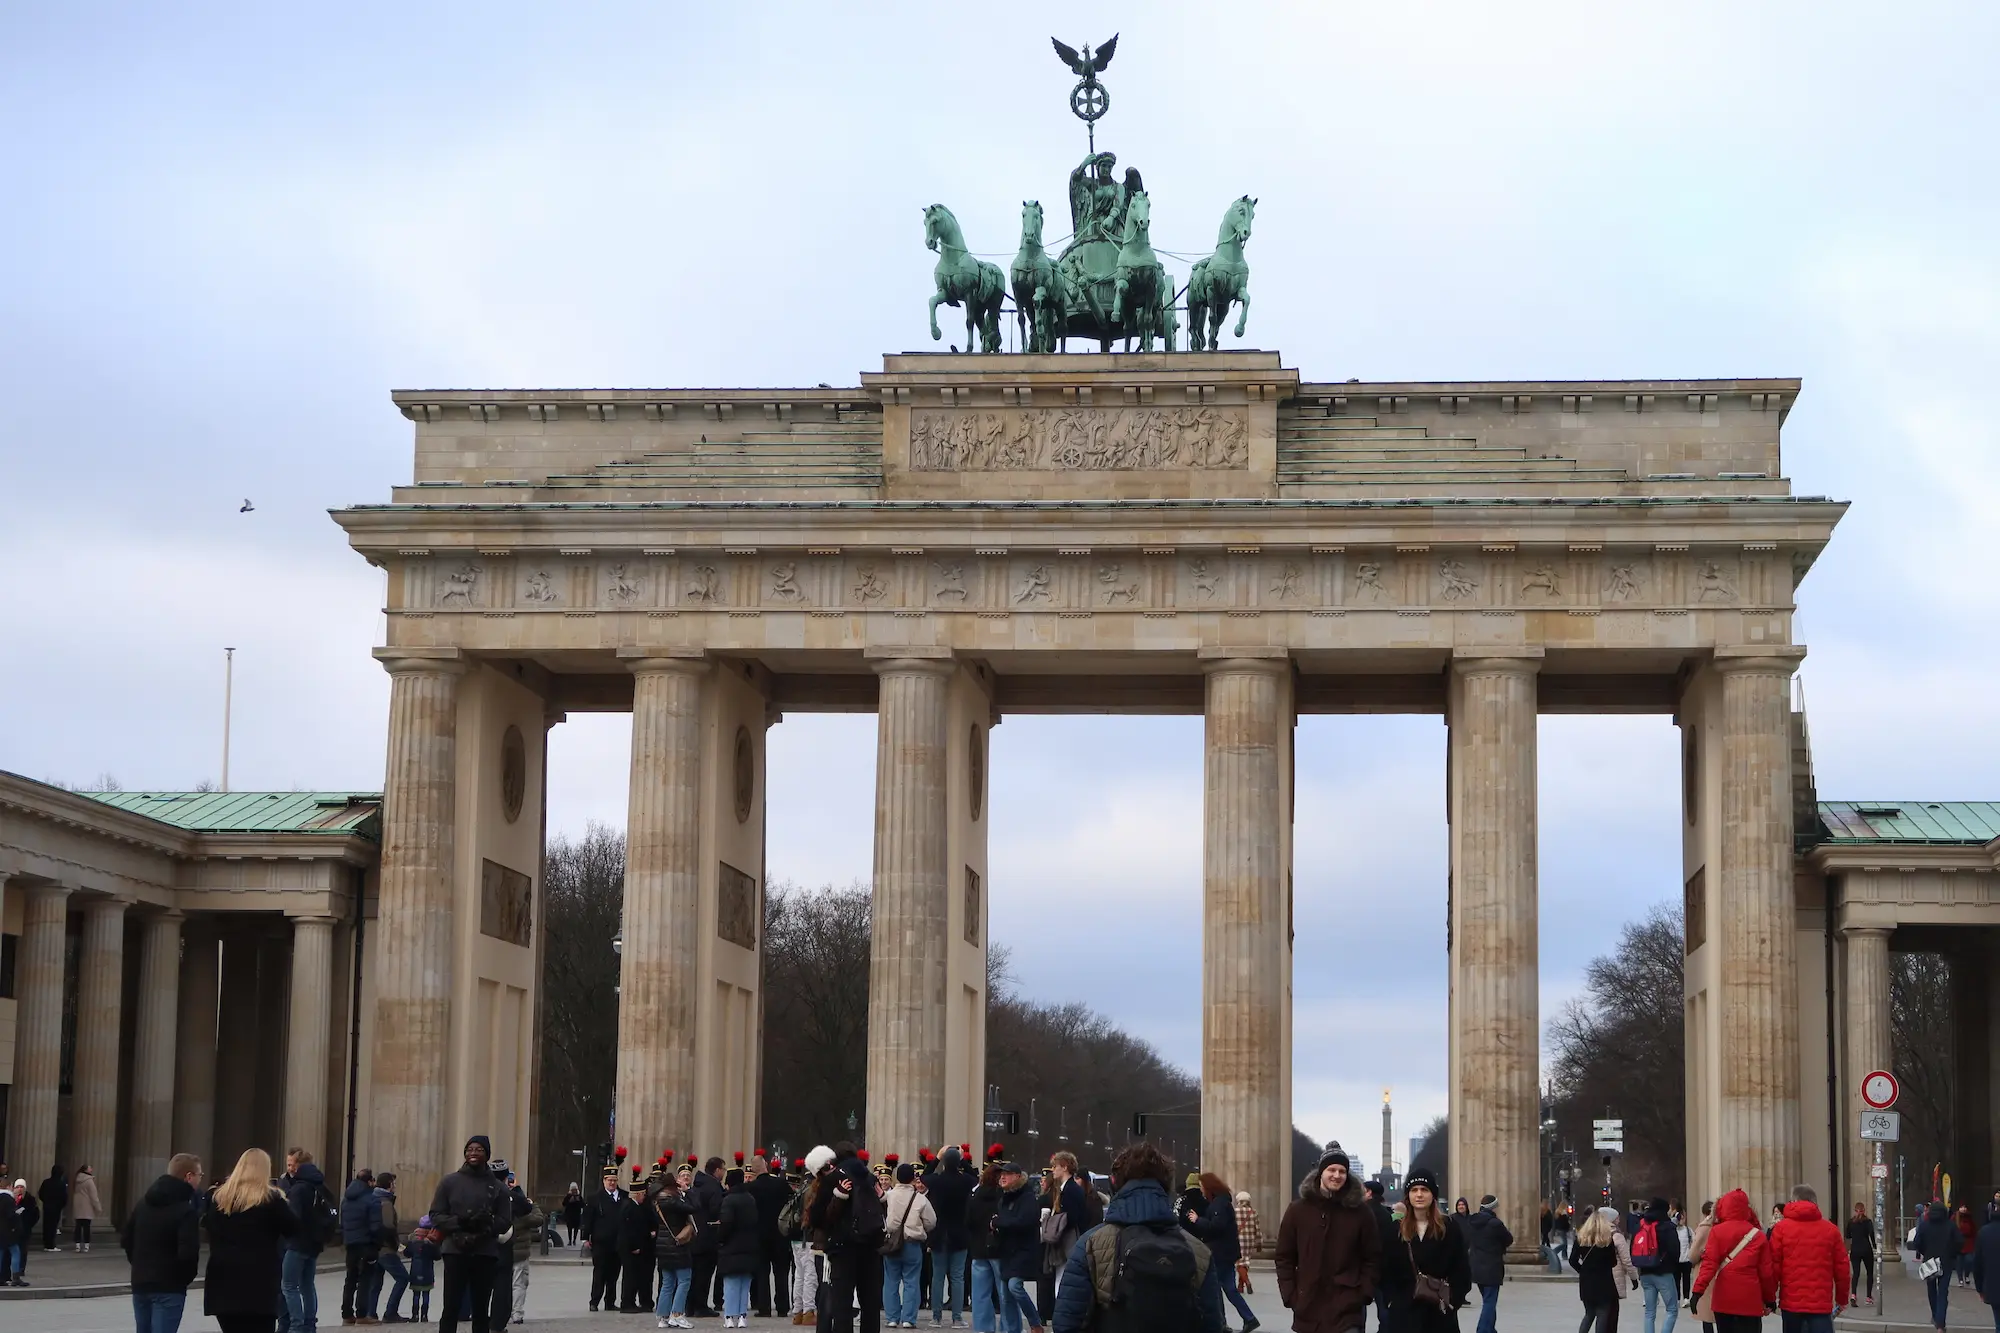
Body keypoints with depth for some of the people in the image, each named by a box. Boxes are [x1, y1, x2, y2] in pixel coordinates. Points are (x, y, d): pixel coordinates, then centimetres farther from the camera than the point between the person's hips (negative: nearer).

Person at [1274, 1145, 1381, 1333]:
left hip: (1347, 1310, -2)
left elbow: (1373, 1258, 3)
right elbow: (1285, 1257, 6)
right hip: (1308, 1308, 2)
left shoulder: (1361, 1211, 1)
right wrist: (1290, 1295, -3)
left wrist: (1364, 1294, -6)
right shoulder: (1298, 1209, 3)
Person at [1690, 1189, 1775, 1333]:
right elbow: (1766, 1271, 3)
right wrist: (1770, 1298, 15)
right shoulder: (1758, 1235, 1)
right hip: (1750, 1300, -1)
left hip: (1724, 1299, 1)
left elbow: (1709, 1263, -10)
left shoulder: (1717, 1231, -2)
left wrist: (1698, 1289, -13)